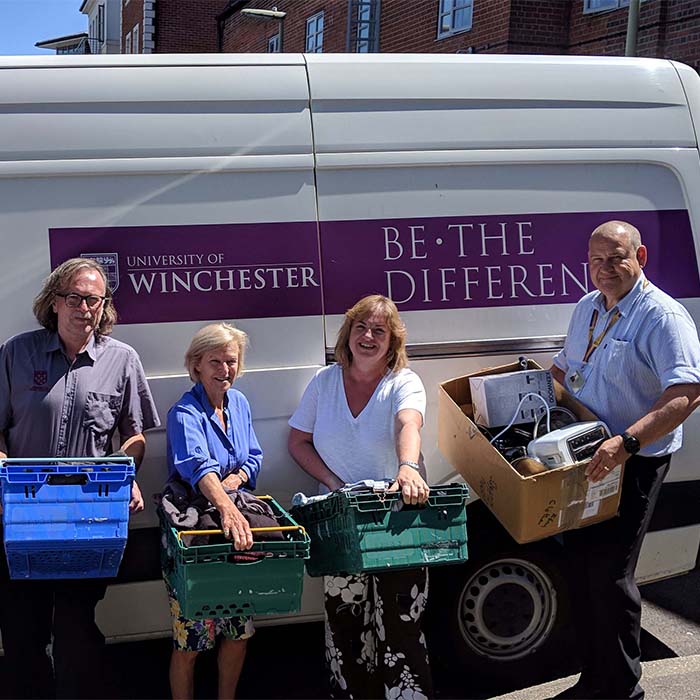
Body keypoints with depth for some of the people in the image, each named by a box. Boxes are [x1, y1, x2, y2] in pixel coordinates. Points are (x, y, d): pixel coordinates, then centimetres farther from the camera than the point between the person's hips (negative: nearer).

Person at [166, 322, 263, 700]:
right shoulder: (185, 413, -18)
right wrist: (226, 506, -54)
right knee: (189, 641, 0)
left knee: (240, 631, 13)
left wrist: (239, 476, -10)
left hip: (237, 531, 6)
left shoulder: (239, 403, 6)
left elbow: (255, 456, 13)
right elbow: (197, 463, -36)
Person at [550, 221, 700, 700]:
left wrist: (626, 442, -37)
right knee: (582, 567, 14)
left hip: (634, 465, -8)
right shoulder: (586, 308, 11)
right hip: (586, 460, 8)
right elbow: (565, 368, 26)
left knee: (609, 574, -5)